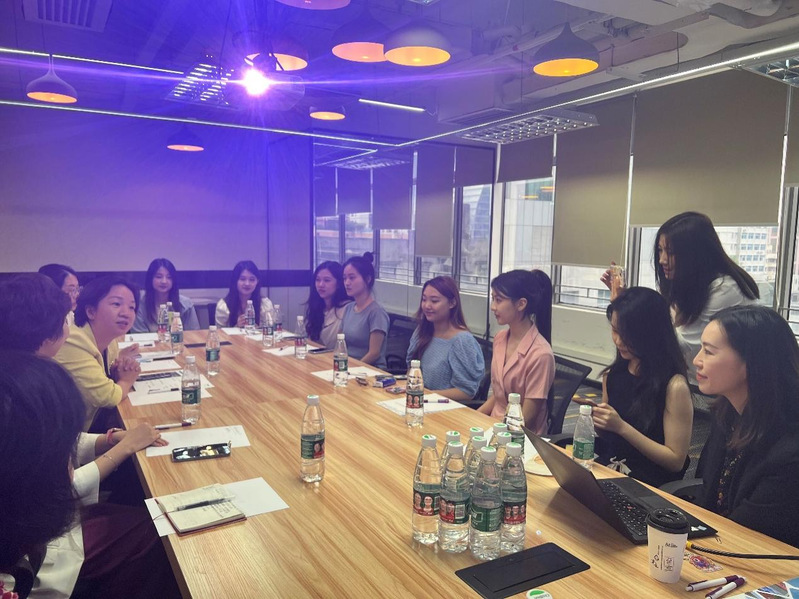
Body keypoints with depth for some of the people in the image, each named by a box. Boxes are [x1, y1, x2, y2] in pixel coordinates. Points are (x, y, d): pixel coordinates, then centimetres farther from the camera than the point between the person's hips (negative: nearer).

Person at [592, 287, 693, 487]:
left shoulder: (674, 386, -12)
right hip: (607, 473, 6)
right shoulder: (612, 375, 7)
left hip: (649, 486, -5)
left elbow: (676, 461, -10)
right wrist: (596, 418, -3)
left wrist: (622, 427, -18)